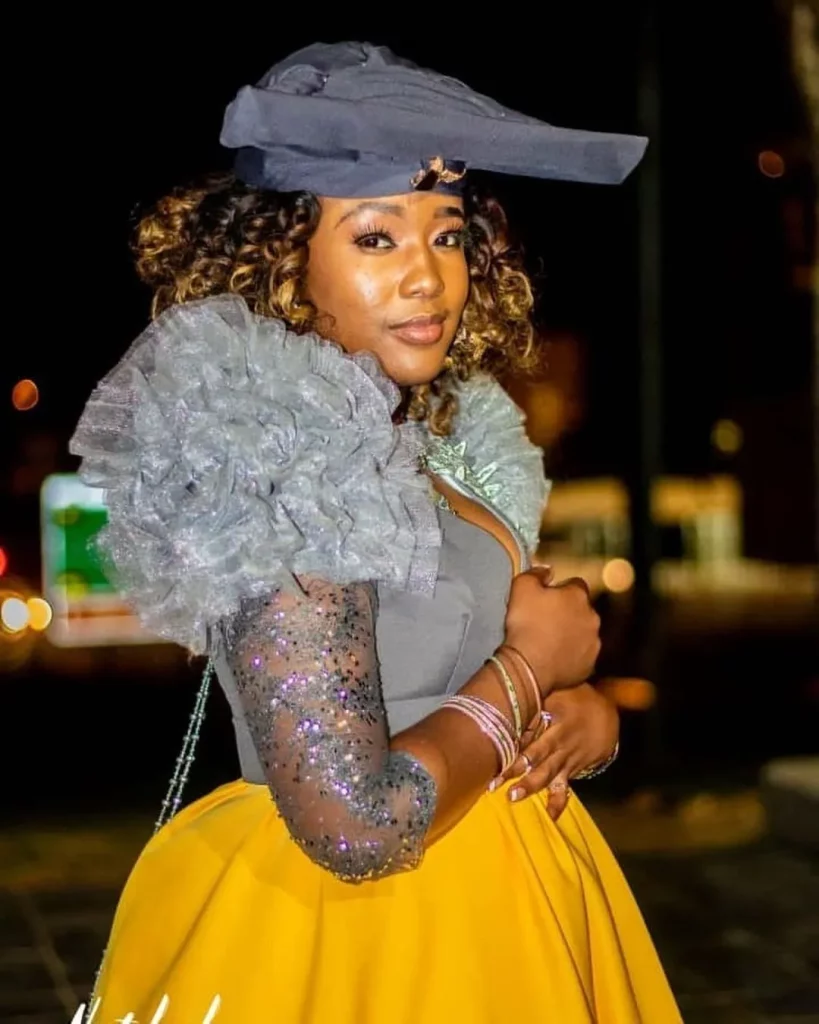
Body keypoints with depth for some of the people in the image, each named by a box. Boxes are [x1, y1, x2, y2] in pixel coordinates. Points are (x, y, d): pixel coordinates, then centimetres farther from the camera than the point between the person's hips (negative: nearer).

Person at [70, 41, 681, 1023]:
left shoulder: (435, 440, 4)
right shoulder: (283, 465, -21)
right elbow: (358, 825, -28)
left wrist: (586, 709, -4)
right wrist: (529, 668, -14)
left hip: (483, 898, 8)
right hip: (356, 936, -8)